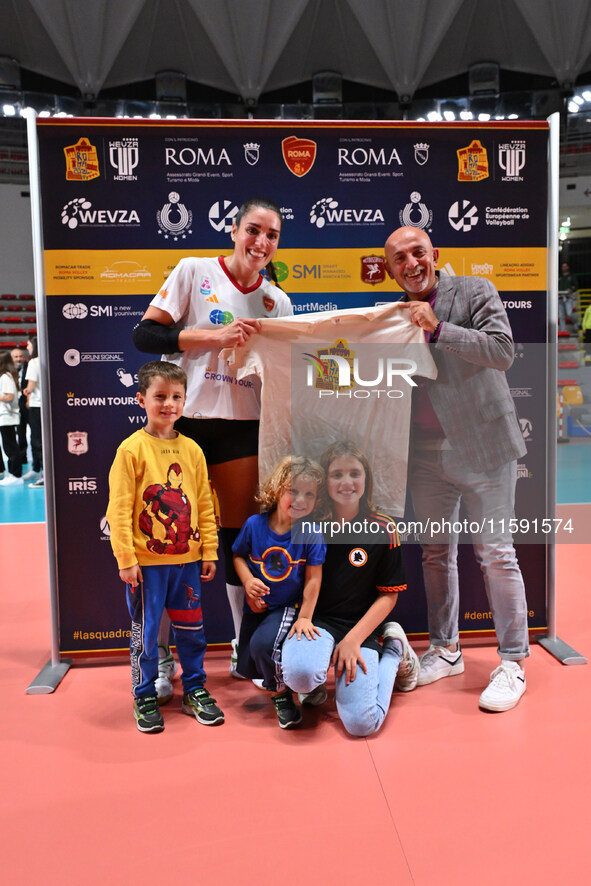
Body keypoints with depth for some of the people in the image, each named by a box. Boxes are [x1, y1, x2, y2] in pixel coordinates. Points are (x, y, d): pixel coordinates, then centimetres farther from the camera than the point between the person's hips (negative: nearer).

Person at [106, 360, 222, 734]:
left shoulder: (191, 449, 4)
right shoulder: (132, 449, -8)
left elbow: (205, 504, 7)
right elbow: (119, 509, -9)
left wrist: (209, 551, 6)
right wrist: (125, 559, -11)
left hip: (187, 560, 4)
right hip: (146, 562, -3)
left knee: (191, 630, 13)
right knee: (145, 632, 8)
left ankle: (195, 691, 31)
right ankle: (145, 698, 26)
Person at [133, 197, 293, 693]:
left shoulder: (277, 301, 10)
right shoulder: (194, 271, -1)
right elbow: (145, 335, -9)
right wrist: (217, 336, -16)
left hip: (241, 427, 3)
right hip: (182, 420, -3)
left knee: (241, 533, 6)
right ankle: (158, 655, 18)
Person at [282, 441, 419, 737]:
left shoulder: (383, 530, -3)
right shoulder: (308, 527, 0)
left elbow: (388, 595, 0)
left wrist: (353, 639, -11)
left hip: (360, 628, 0)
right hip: (315, 622, 0)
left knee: (361, 723, -16)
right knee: (298, 672, -35)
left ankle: (393, 651, 13)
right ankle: (315, 684, 5)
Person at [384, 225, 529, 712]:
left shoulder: (475, 292, -4)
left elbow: (503, 351, -17)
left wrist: (438, 328, -22)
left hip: (484, 447, -4)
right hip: (426, 454, 5)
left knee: (496, 554, 0)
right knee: (436, 553, 13)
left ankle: (513, 662, 14)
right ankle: (445, 650, 29)